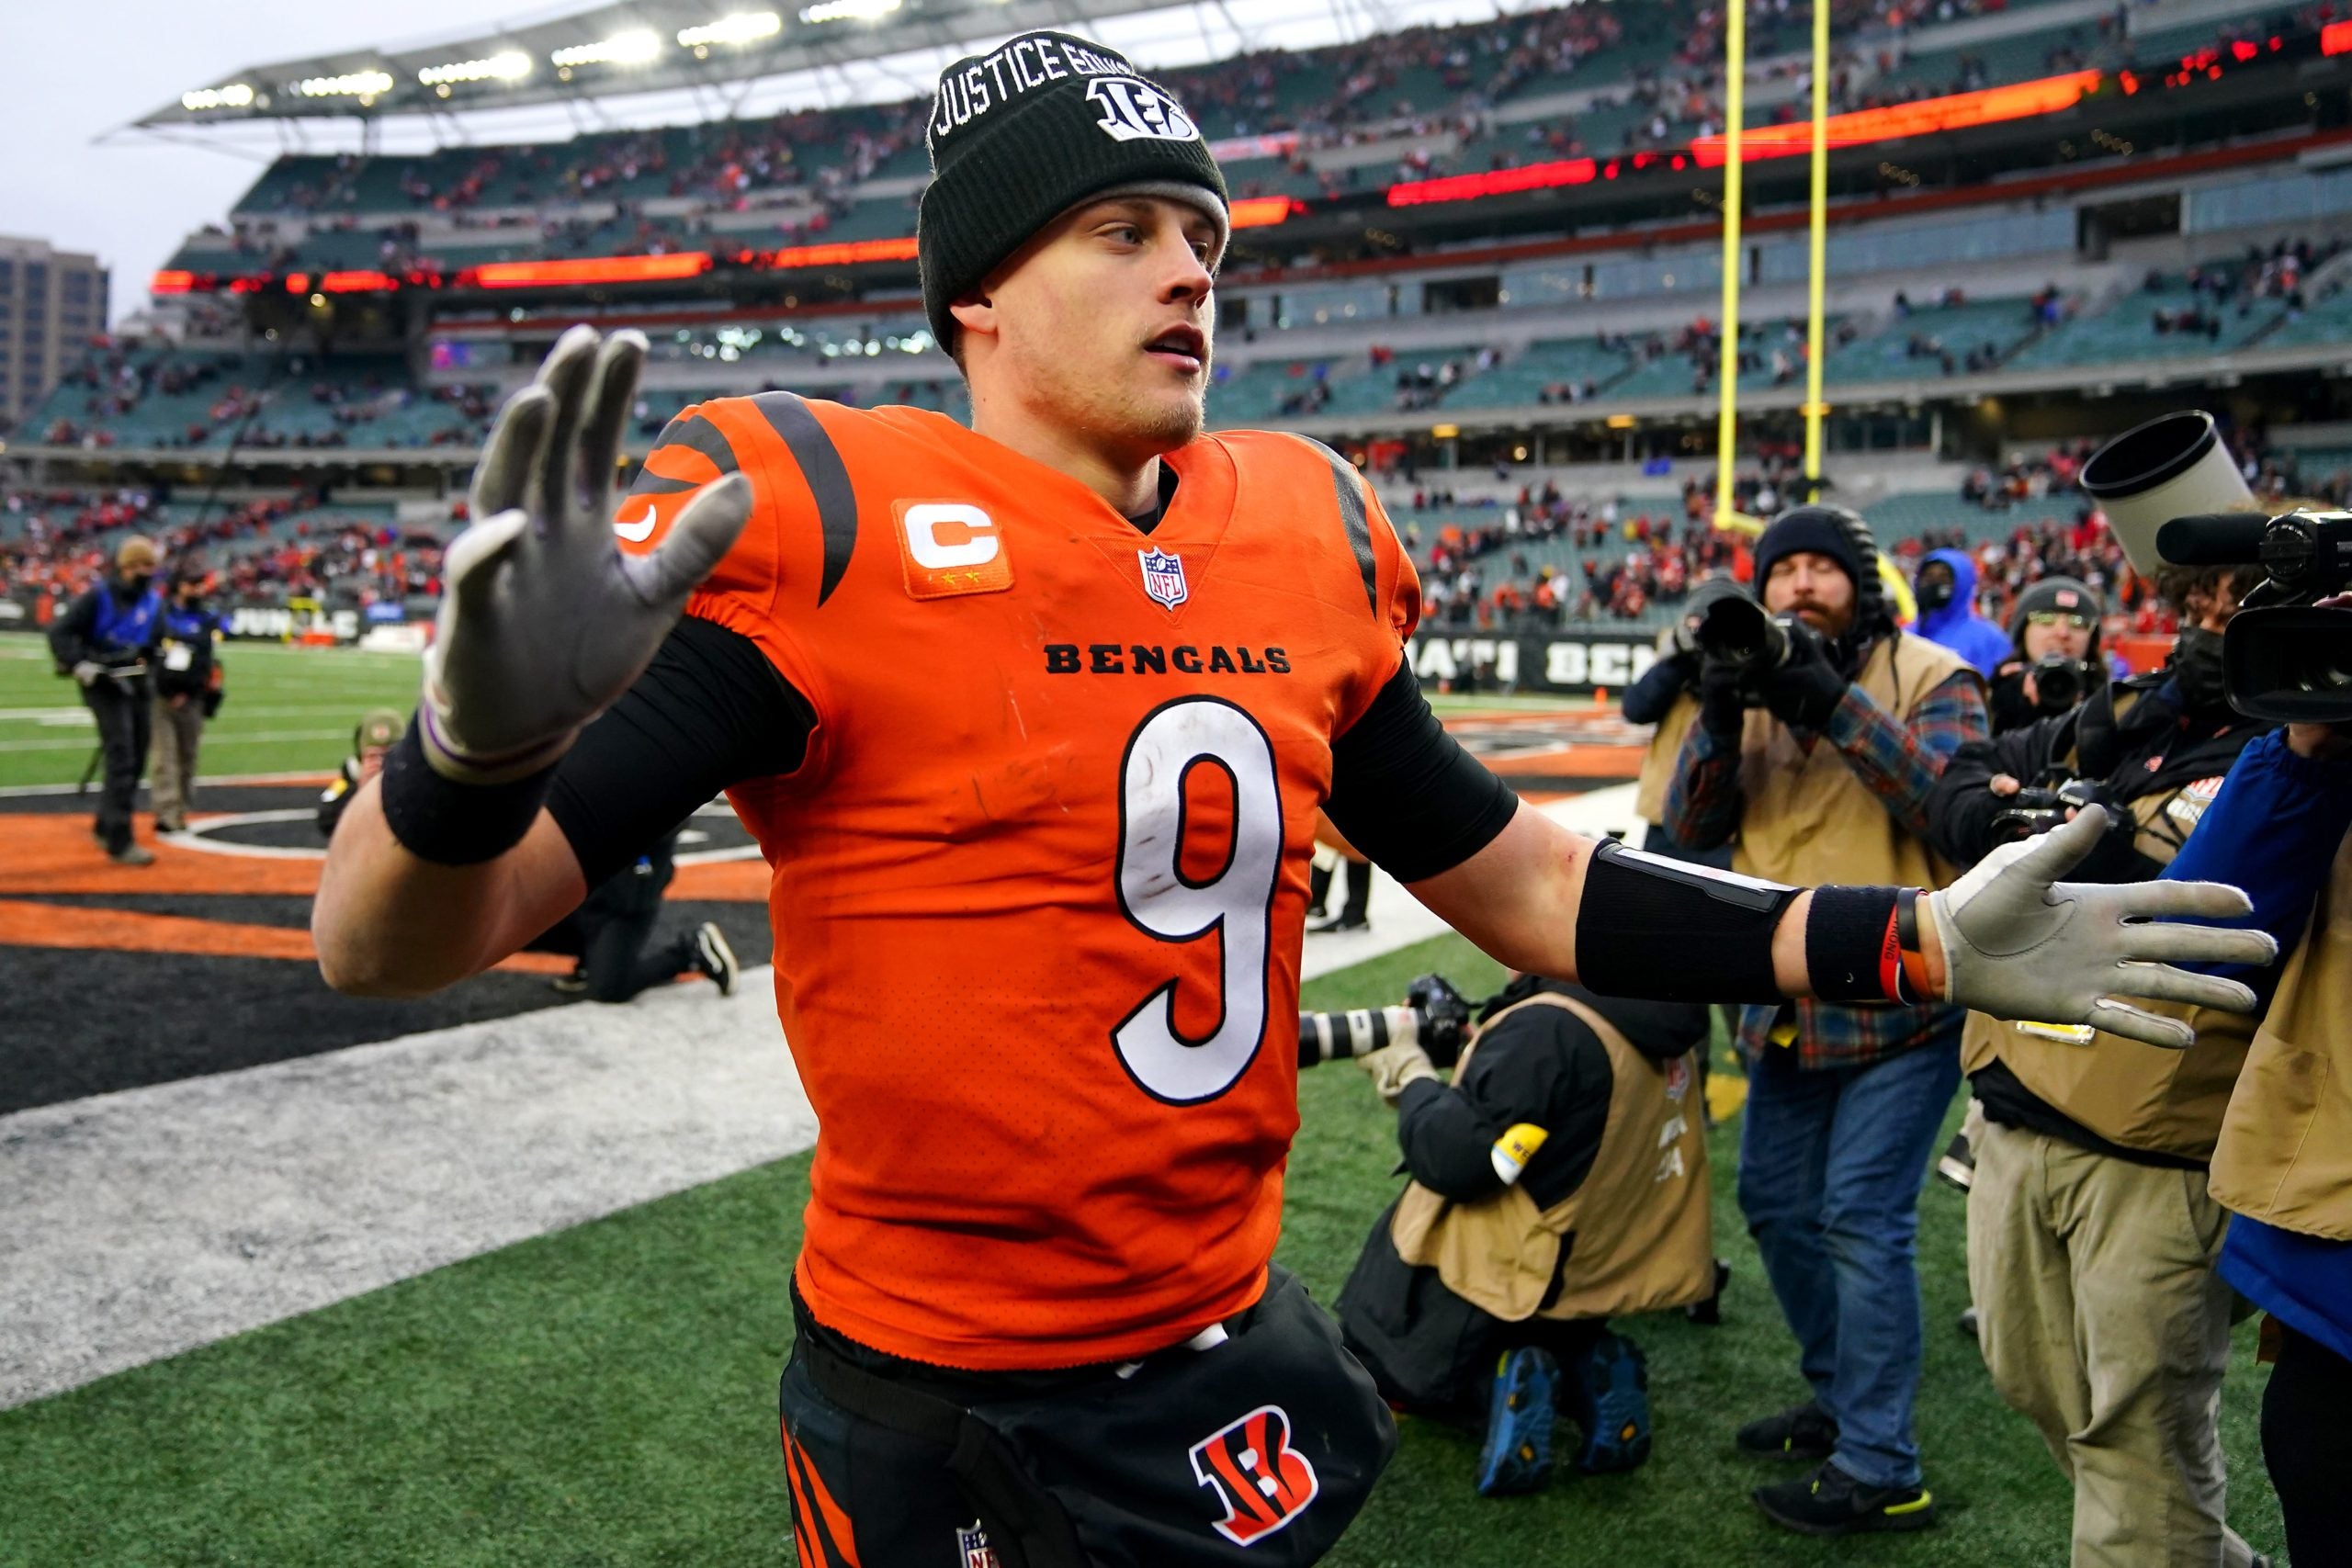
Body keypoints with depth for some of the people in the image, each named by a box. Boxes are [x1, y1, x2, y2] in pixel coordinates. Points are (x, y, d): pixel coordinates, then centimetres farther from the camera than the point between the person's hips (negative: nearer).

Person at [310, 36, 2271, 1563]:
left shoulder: (1303, 537, 1)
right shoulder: (823, 520, -17)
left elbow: (1503, 874, 9)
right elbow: (393, 947, -20)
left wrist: (1910, 942, 2)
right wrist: (487, 740, -44)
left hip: (1222, 1357, 5)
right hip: (922, 1411, -4)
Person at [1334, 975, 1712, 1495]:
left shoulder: (1546, 1031, -29)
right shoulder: (1658, 1019, -2)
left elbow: (1456, 1160, -28)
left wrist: (1410, 1075, -14)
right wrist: (1473, 1047, 1)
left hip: (1502, 1281, -7)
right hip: (1598, 1272, 7)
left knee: (1377, 1362, 19)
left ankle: (1501, 1389, -7)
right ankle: (1587, 1375, 6)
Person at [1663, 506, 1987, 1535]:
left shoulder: (1931, 678, -6)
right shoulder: (1756, 685, 8)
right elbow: (1693, 826, 0)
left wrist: (1836, 705, -28)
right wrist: (1720, 722, -18)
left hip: (1899, 999, -6)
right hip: (1788, 1002, 7)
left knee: (1862, 1222, -9)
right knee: (1776, 1205, 16)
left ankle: (1879, 1471, 3)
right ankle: (1840, 1400, 35)